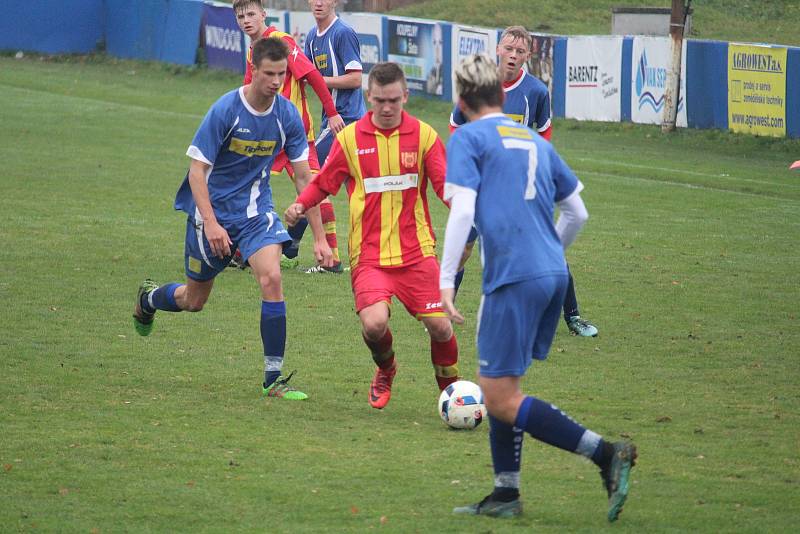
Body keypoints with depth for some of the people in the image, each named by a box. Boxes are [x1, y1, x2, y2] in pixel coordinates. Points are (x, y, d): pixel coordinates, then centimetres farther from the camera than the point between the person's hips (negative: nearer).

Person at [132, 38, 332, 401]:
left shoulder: (287, 116, -8)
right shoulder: (225, 110, -20)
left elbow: (303, 177, 0)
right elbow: (196, 169, -17)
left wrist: (319, 237, -2)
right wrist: (211, 224, -27)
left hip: (256, 210, 3)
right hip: (213, 209, -3)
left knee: (271, 278, -21)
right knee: (194, 301, 10)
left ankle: (274, 379, -16)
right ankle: (148, 298, 47)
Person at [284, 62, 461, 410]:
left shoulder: (423, 135, 1)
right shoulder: (350, 138, 2)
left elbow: (446, 184, -2)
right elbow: (324, 183, 9)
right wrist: (300, 204, -10)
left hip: (416, 251, 1)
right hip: (369, 254, -1)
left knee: (439, 326, -6)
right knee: (374, 323, -21)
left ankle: (450, 388, 22)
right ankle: (385, 371, 14)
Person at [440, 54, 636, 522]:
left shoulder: (467, 139, 0)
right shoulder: (536, 142, 20)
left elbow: (463, 210, -12)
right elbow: (577, 213, 22)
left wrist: (446, 279, -11)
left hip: (513, 277, -8)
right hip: (553, 274, 8)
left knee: (501, 399, -6)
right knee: (499, 386, 19)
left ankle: (606, 453, -15)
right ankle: (506, 494, 18)